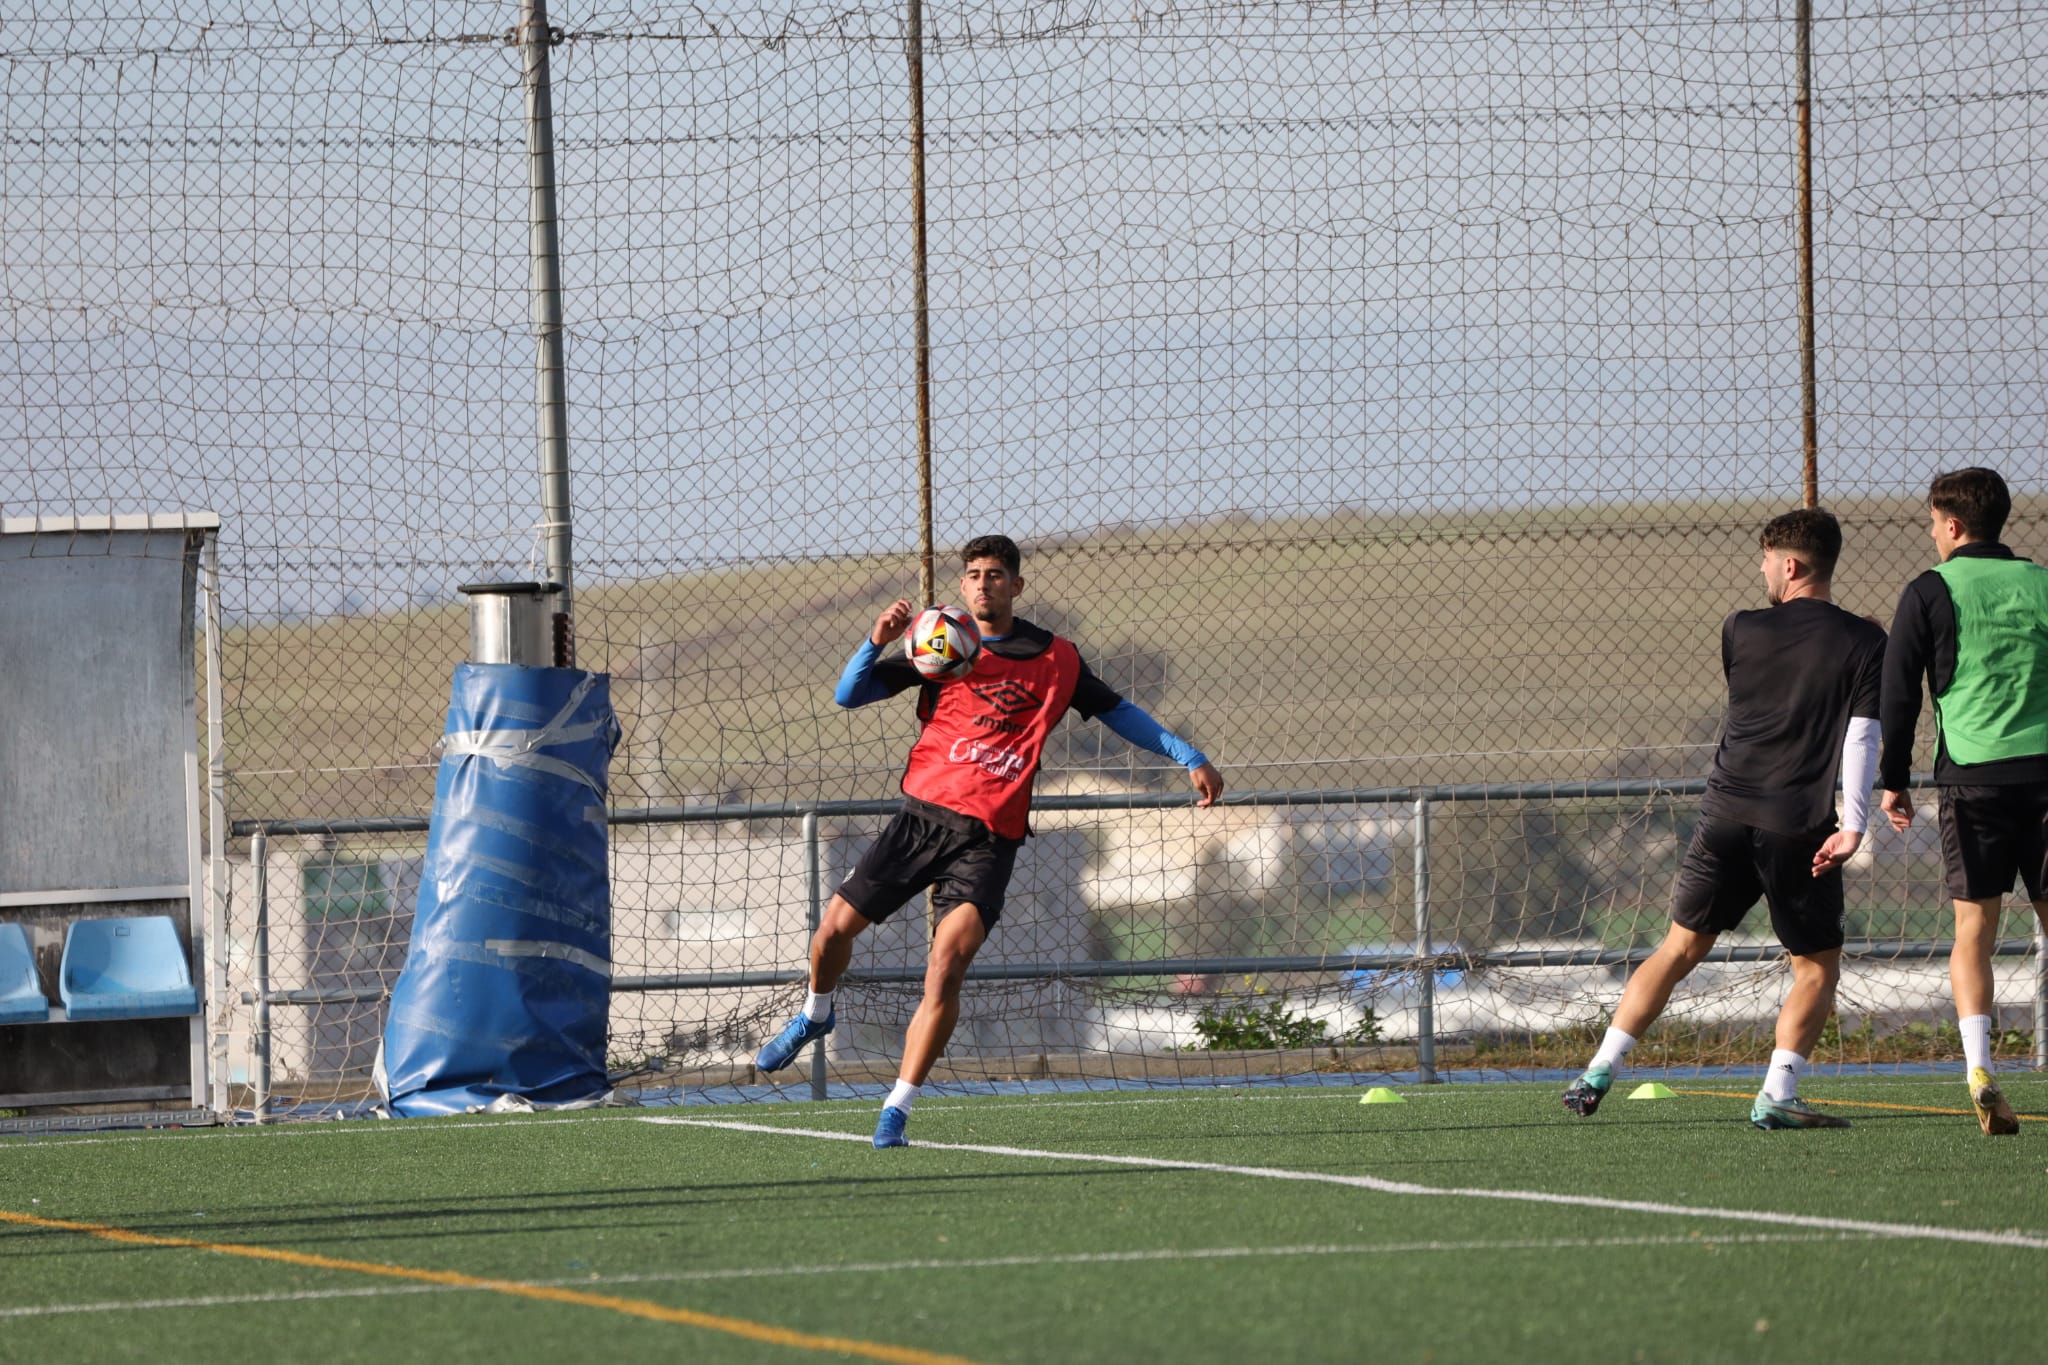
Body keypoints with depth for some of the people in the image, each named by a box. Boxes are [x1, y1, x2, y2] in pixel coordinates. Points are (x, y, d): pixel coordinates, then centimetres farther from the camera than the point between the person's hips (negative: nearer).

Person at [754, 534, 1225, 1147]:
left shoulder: (1056, 659, 7)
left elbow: (1117, 711, 19)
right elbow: (848, 694, 3)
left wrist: (1190, 757, 14)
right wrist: (876, 643, -16)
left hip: (988, 838, -2)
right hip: (922, 815, 2)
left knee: (945, 968, -17)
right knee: (837, 927, 4)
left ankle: (896, 1111, -11)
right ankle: (815, 1014, 39)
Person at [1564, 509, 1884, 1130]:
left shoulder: (1742, 631, 6)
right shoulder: (1863, 642, 0)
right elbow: (1862, 736, -9)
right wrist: (1853, 827, -13)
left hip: (1727, 815, 3)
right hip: (1799, 825, -3)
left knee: (1680, 948, 14)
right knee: (1818, 966, 11)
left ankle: (1600, 1071, 8)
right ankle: (1776, 1096, -3)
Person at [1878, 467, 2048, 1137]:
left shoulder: (1930, 592, 2)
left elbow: (1898, 691, 1)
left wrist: (1893, 778, 10)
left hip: (1971, 775, -2)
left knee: (1974, 927, -1)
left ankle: (1979, 1068, -16)